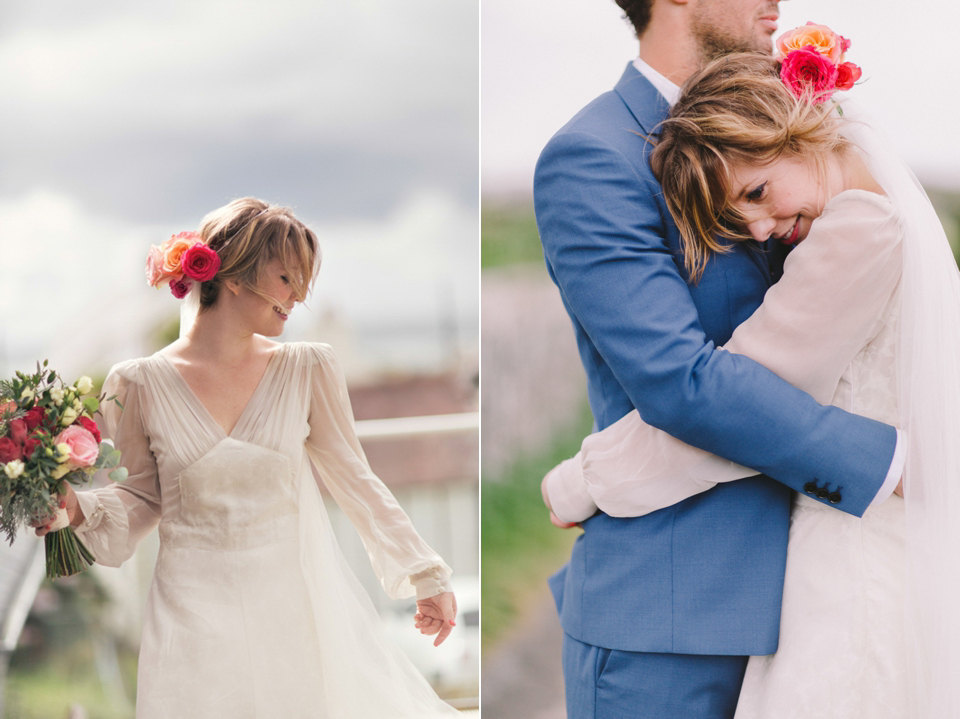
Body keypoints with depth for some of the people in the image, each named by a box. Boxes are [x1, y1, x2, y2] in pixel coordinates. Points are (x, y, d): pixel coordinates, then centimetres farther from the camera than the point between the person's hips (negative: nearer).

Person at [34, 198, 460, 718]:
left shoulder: (307, 369, 0)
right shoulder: (139, 383, -4)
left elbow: (354, 479, 6)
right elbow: (142, 497, 8)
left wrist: (426, 576, 8)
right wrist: (78, 510, -12)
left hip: (300, 603, 1)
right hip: (197, 612, -1)